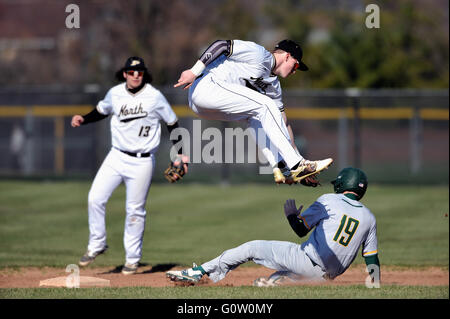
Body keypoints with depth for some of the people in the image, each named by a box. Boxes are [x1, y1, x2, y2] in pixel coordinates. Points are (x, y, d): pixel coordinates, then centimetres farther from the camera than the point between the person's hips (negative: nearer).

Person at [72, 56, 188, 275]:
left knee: (135, 210, 1)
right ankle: (96, 245, 11)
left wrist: (180, 154, -1)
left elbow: (172, 123, 2)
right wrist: (83, 120, 3)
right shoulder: (115, 93, 2)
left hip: (142, 161, -3)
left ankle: (133, 259, 14)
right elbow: (102, 111, 21)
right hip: (116, 157, 3)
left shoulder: (155, 97, -8)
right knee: (95, 199, -8)